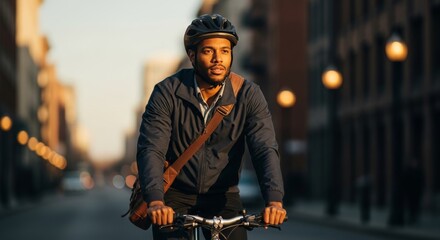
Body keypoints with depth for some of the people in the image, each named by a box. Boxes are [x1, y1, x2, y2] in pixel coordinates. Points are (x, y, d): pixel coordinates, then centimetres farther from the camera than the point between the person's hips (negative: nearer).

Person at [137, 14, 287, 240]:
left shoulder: (248, 95, -10)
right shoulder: (167, 93, -14)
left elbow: (265, 149, -18)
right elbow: (151, 150, -22)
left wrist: (274, 200, -36)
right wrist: (155, 201, -40)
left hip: (222, 197, 1)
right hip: (175, 197, -1)